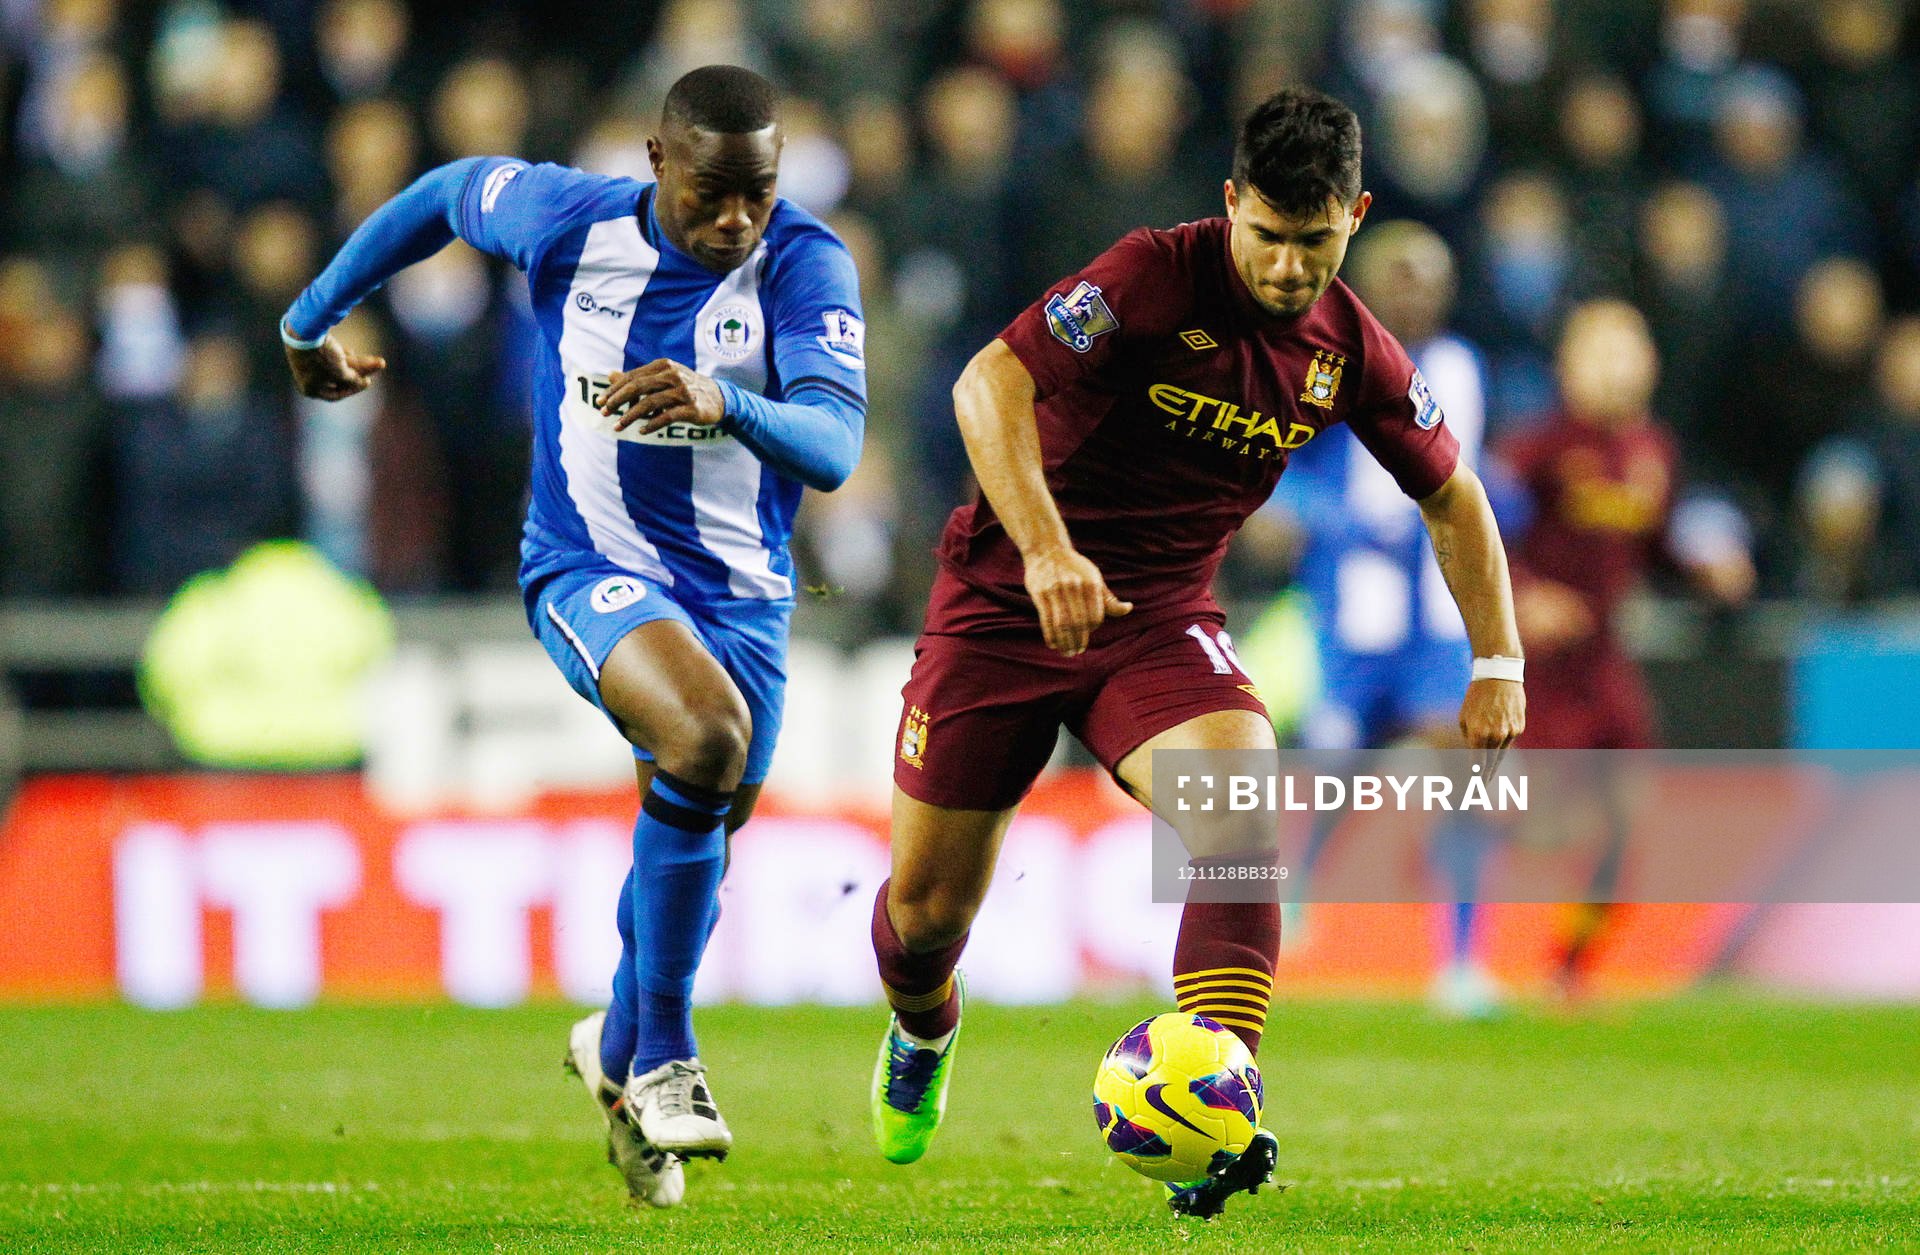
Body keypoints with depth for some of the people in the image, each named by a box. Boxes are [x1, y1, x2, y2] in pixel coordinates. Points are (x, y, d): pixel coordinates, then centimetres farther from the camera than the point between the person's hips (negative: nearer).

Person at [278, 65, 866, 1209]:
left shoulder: (804, 264, -15)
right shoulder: (567, 222, -11)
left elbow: (835, 448, -29)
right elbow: (450, 192, 12)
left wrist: (727, 405, -49)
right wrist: (313, 320, 24)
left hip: (741, 591, 3)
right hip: (590, 572, -3)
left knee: (702, 835, 12)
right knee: (707, 733, -31)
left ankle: (619, 1051, 44)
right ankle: (665, 1056, -20)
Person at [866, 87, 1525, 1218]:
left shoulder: (1353, 352, -3)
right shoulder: (1157, 277, -20)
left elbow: (1450, 494, 13)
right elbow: (988, 383, -30)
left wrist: (1499, 665, 5)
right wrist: (1046, 549, -42)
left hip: (1161, 619, 3)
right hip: (1008, 605, -3)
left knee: (1243, 810, -27)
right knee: (930, 906, 2)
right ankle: (923, 1032, 40)